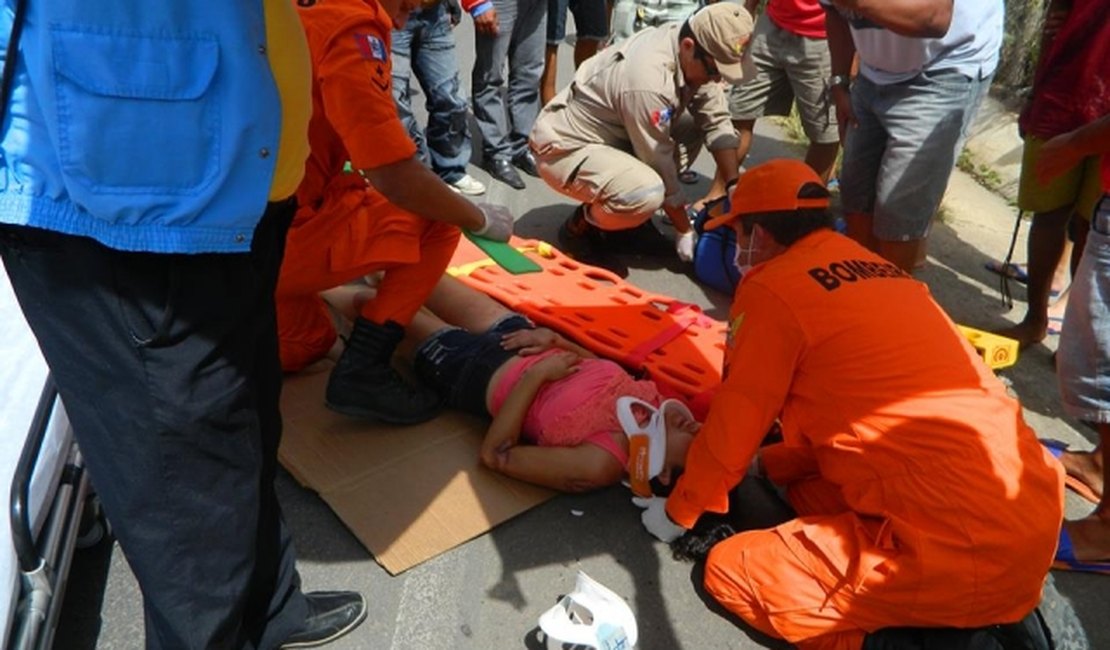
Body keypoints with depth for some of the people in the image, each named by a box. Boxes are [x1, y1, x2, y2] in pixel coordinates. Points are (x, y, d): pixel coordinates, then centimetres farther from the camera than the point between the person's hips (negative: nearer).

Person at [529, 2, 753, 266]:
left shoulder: (696, 56, -7)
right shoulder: (649, 81, -31)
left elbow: (717, 123, -2)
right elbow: (661, 164, -23)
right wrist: (685, 231, -12)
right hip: (566, 149, -9)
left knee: (692, 126, 2)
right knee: (648, 194, -32)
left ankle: (628, 211, 10)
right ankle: (580, 225, -2)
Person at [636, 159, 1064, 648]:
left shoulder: (771, 289, -7)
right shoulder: (875, 271, 17)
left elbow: (731, 428, 1)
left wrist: (677, 511, 17)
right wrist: (761, 465, 31)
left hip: (965, 549, -9)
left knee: (730, 571, 4)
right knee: (809, 491, 27)